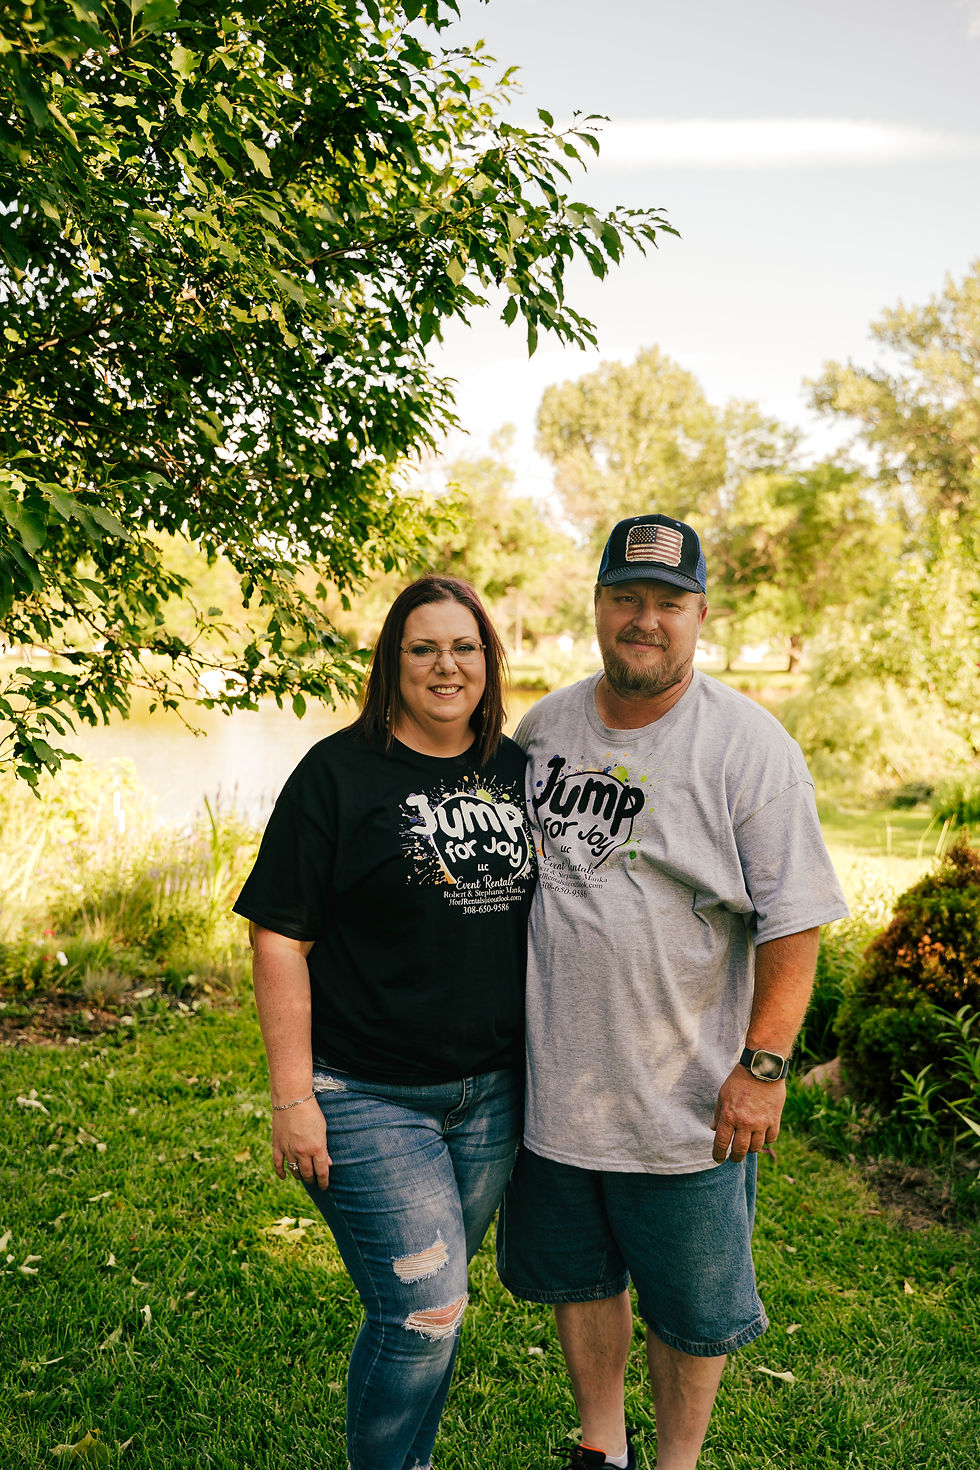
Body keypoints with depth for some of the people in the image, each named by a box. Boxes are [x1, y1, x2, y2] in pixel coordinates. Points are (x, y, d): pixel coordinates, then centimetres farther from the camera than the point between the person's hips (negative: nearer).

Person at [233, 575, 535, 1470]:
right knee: (424, 1311, -3)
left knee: (434, 1301, 17)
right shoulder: (339, 774, -9)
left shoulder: (518, 770, 6)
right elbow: (279, 936, -10)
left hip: (493, 1091, 5)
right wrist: (292, 1098, -13)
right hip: (368, 1096, -5)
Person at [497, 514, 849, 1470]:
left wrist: (763, 1067, -14)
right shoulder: (545, 725, 2)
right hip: (553, 1080, 4)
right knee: (578, 1279, 21)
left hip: (685, 1101, -4)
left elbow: (793, 922, -11)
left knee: (689, 1308, 13)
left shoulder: (748, 745, -12)